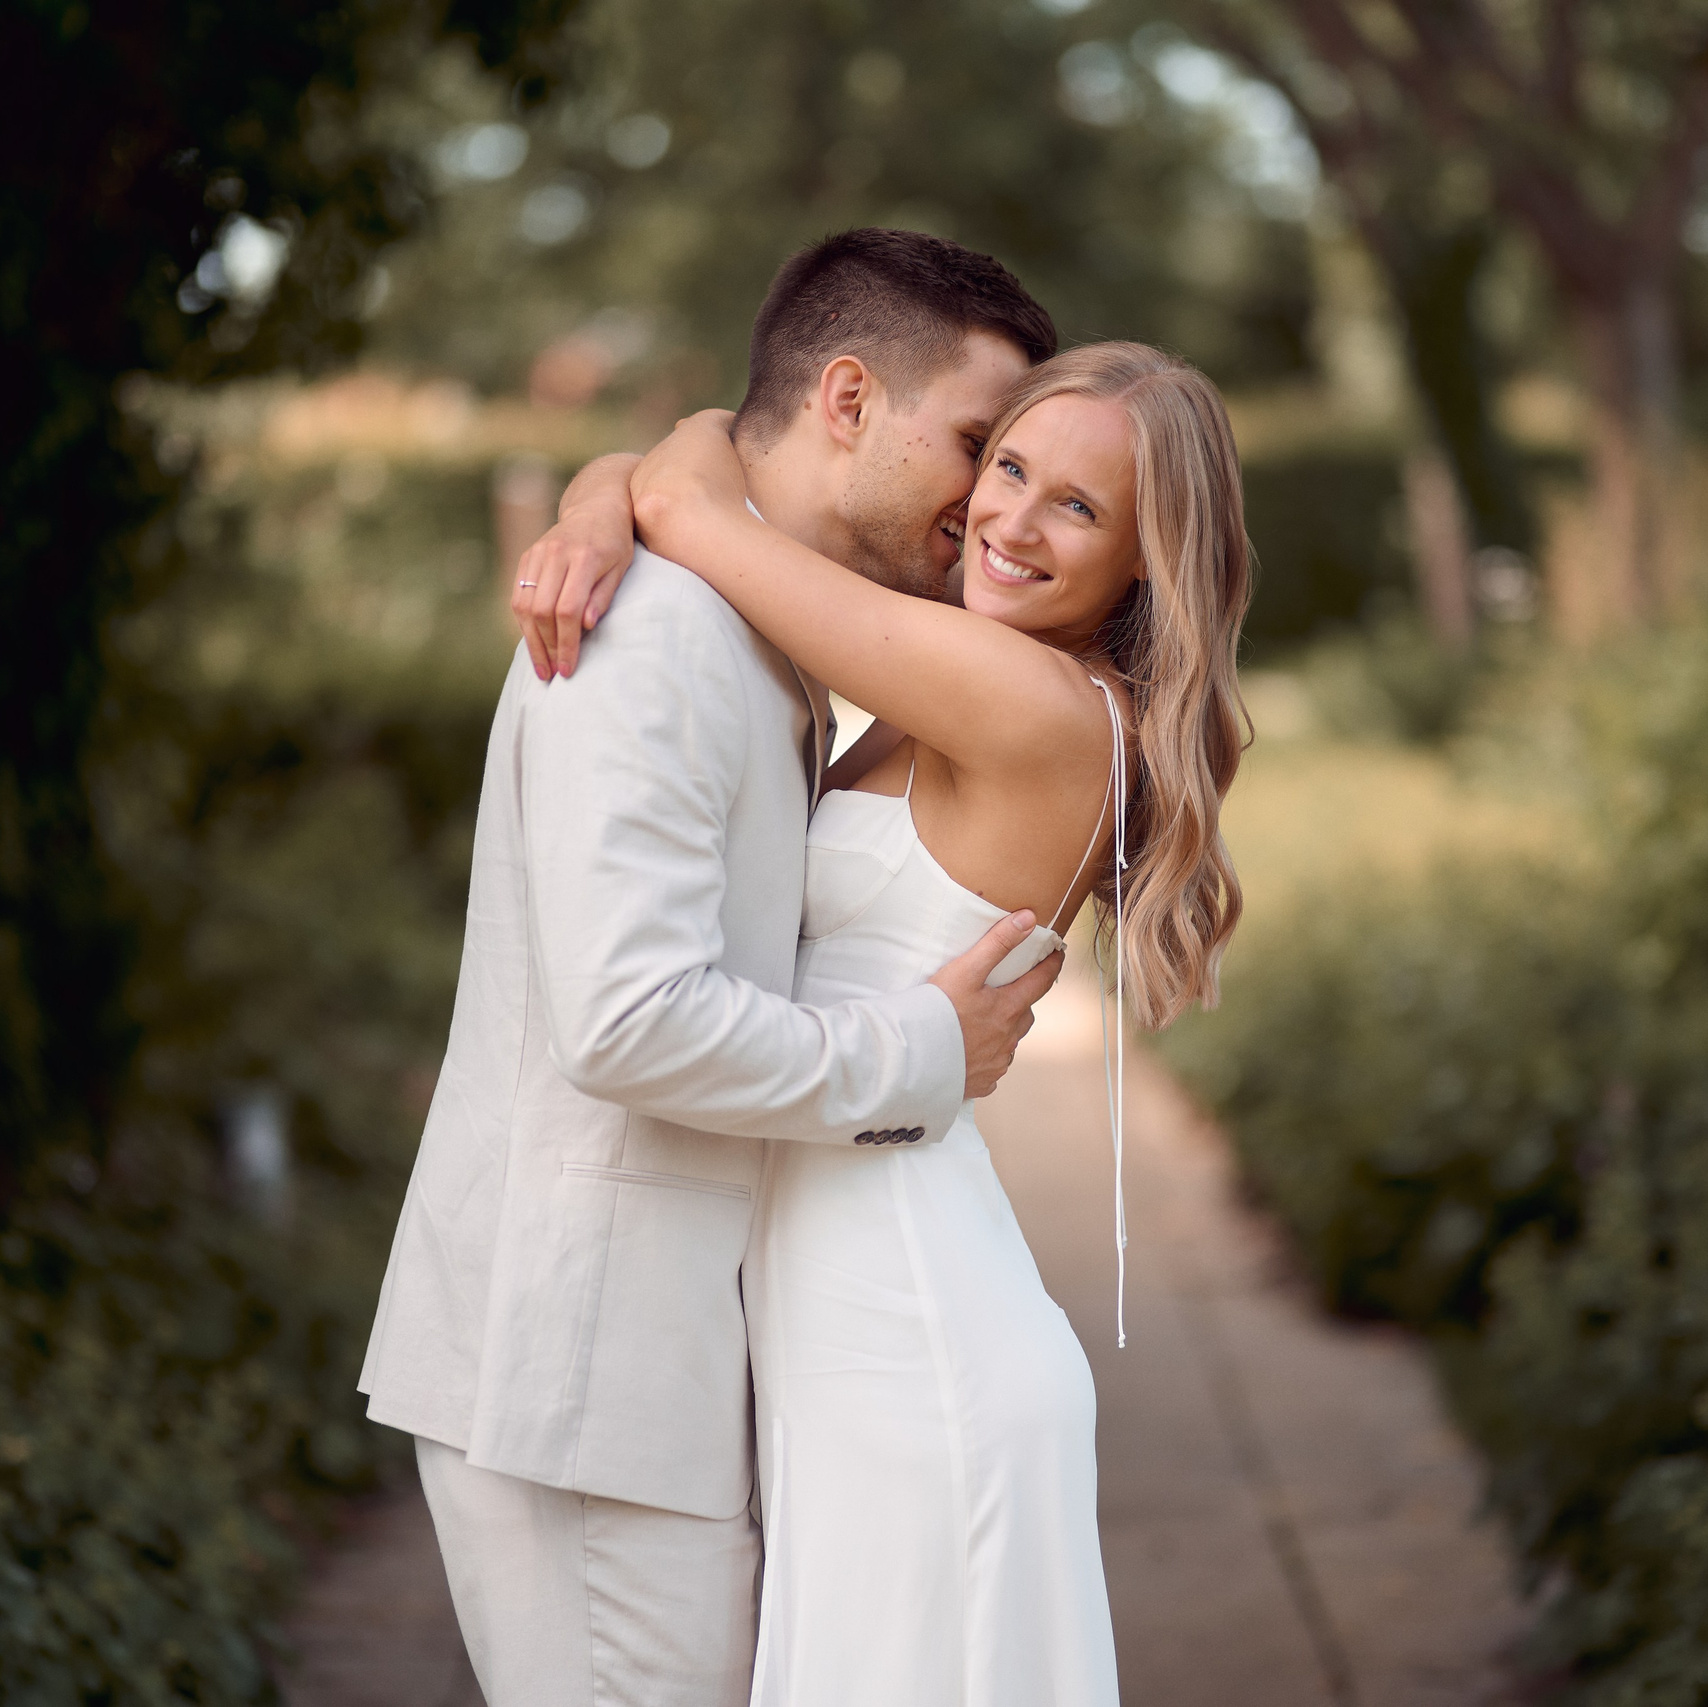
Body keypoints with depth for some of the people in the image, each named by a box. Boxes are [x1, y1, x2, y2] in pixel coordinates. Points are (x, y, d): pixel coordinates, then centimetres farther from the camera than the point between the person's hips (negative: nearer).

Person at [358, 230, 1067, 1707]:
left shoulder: (767, 659, 16)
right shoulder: (654, 638, -17)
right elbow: (632, 1018, -26)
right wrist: (916, 1060, -14)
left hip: (653, 1349, 10)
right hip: (579, 1365, -10)